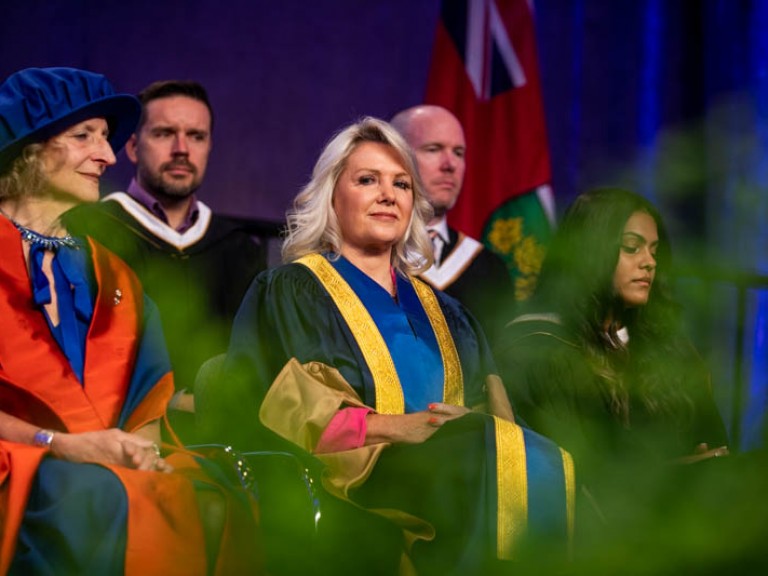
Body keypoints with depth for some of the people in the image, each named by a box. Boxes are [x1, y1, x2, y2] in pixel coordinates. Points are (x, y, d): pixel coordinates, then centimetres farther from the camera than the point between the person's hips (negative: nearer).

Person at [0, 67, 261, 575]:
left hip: (106, 464, 5)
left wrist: (137, 445, -10)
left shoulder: (104, 271, 22)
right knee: (94, 495, -37)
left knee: (211, 500, -25)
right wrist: (58, 443, -19)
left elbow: (147, 394, 13)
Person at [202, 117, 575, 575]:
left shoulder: (440, 312, 27)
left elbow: (491, 409, 15)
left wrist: (470, 427, -10)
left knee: (554, 469, -28)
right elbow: (282, 410, -6)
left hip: (453, 468, 5)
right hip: (355, 477, -5)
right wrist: (390, 426, -17)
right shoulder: (290, 293, 9)